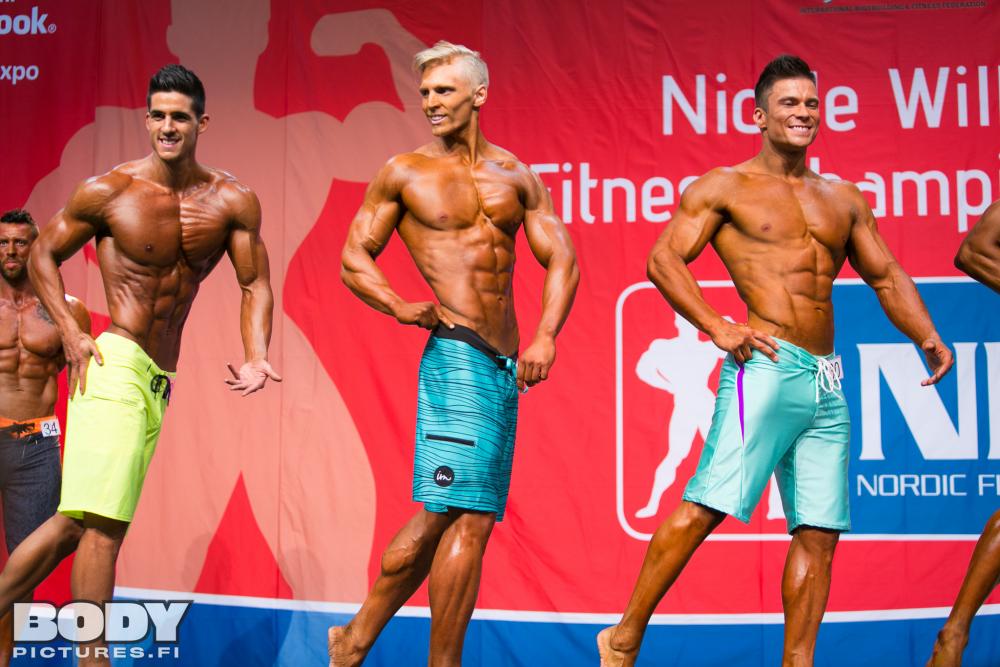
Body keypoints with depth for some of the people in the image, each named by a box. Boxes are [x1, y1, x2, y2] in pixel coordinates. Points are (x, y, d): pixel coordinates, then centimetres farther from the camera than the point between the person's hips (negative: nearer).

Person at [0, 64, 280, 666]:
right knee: (103, 523, -12)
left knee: (74, 523, 10)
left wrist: (257, 357, -7)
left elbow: (255, 284, 10)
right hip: (114, 366, -5)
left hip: (160, 381, 5)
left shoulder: (233, 202, 4)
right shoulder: (108, 191, -3)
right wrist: (72, 335, -5)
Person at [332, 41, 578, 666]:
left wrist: (546, 336, -4)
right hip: (456, 355, -5)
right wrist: (400, 307, -13)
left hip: (503, 364, 5)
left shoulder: (515, 175, 14)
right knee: (469, 518, -10)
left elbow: (562, 260, 11)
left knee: (439, 515, 10)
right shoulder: (404, 173, 4)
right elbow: (355, 257, 6)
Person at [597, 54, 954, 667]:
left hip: (827, 383, 6)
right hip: (766, 365, -6)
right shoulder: (725, 187, 5)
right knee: (706, 505, -13)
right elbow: (664, 259, -3)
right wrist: (715, 327, -15)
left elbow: (886, 276, 24)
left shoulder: (844, 199, 20)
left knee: (819, 531, 4)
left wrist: (927, 336, 8)